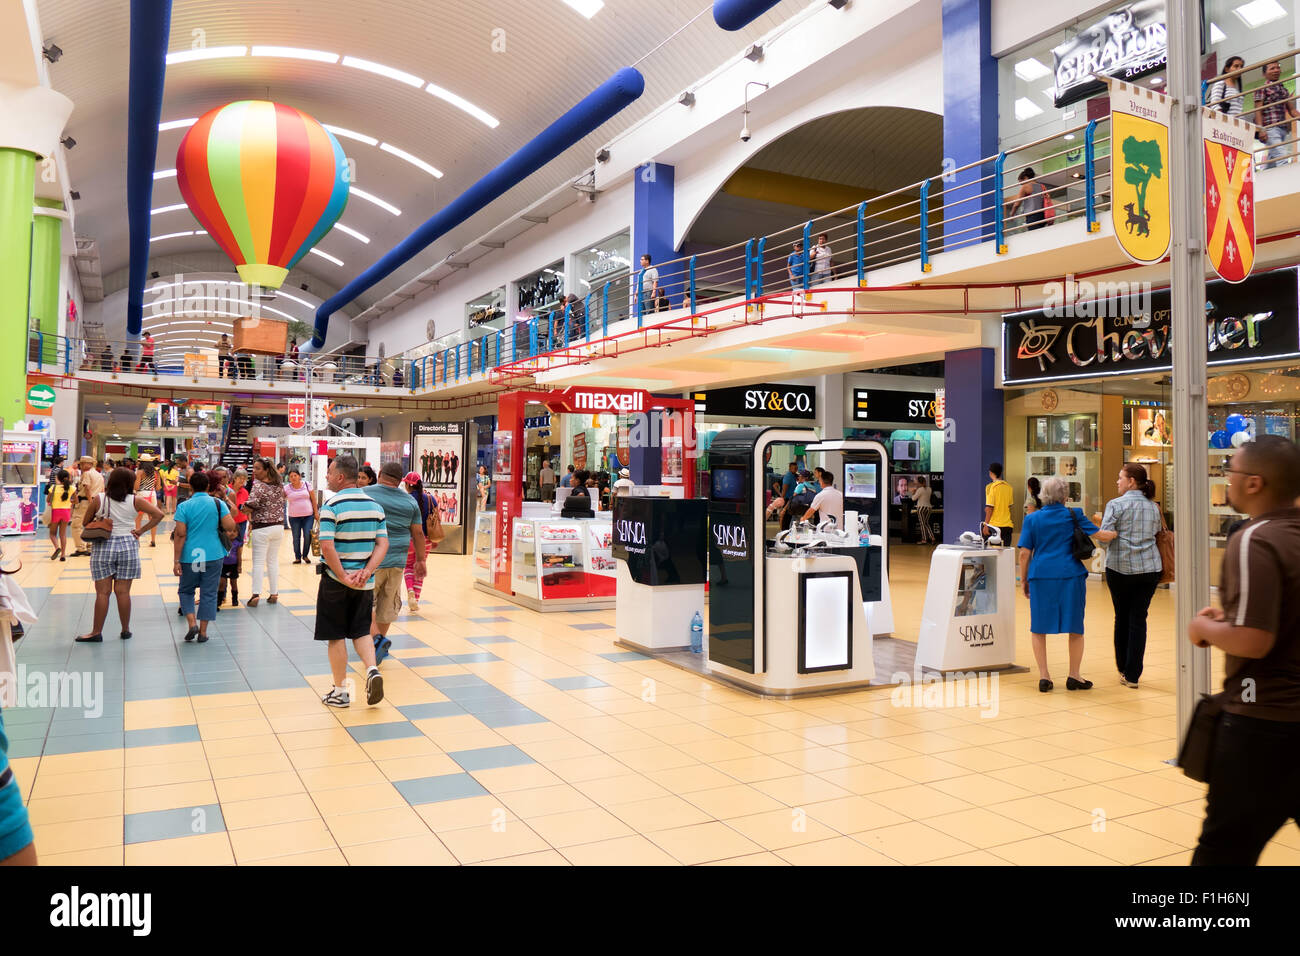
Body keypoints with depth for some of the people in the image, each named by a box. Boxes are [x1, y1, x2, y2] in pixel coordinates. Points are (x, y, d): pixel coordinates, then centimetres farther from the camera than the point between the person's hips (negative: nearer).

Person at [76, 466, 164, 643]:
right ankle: (126, 631, 12)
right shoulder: (134, 501, -3)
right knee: (123, 591, 5)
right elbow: (158, 514, -7)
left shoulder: (98, 500, -4)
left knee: (102, 592, 2)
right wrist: (141, 531, -2)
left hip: (103, 547, -1)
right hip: (128, 546, 1)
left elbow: (85, 523, 4)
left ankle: (96, 632, 6)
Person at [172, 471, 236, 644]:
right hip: (214, 555, 1)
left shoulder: (184, 507, -4)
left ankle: (192, 623, -1)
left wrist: (177, 561, -6)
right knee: (209, 593, 8)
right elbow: (230, 526, -12)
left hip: (190, 556, 0)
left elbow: (180, 535, -8)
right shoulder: (218, 503, -2)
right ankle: (203, 632, 9)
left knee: (185, 591, 17)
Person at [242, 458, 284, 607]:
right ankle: (274, 594, 15)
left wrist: (245, 509, -1)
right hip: (279, 526, 6)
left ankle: (256, 594, -4)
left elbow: (250, 505, -21)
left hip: (262, 528, -6)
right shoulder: (278, 485, 6)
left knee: (258, 562, -1)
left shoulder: (258, 485, -15)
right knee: (273, 561, 12)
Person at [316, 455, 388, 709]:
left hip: (336, 582, -5)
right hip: (365, 582, 5)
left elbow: (327, 547, -21)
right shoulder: (374, 505, 5)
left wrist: (344, 578, -17)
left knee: (336, 637, 7)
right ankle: (372, 670, -5)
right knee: (361, 631, 18)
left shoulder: (332, 506, -13)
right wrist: (366, 572, -8)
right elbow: (383, 544, 0)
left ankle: (339, 692, 15)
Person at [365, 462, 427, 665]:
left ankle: (376, 638, -16)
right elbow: (418, 533, 10)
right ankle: (381, 641, 22)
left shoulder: (364, 494, -3)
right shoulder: (410, 501, 7)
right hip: (397, 562, 4)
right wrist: (420, 560, 19)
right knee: (387, 605, 14)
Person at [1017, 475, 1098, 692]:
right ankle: (1074, 676, 15)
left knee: (1039, 628, 10)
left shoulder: (1032, 519, 3)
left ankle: (1043, 676, 8)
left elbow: (1024, 554, 0)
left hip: (1041, 577, 0)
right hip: (1071, 576, 0)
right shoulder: (1073, 516, 2)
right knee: (1075, 627, 12)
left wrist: (1024, 580, 9)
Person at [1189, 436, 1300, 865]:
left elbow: (1252, 641, -25)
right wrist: (1231, 618, 14)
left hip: (1263, 717, -8)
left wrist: (1206, 627, -8)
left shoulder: (1255, 541, -19)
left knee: (1226, 845, 3)